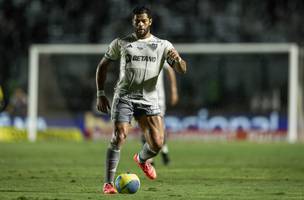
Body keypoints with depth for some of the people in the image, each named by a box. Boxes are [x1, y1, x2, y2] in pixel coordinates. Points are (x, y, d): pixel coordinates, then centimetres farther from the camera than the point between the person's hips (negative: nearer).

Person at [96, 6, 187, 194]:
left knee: (157, 143, -6)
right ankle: (109, 183, -7)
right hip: (124, 97, -1)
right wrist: (101, 94, 6)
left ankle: (142, 159, 30)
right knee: (119, 138, -15)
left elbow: (182, 69, -1)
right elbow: (103, 66, 14)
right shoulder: (121, 43, 7)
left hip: (149, 99, 1)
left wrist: (178, 60, -26)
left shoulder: (163, 45, 6)